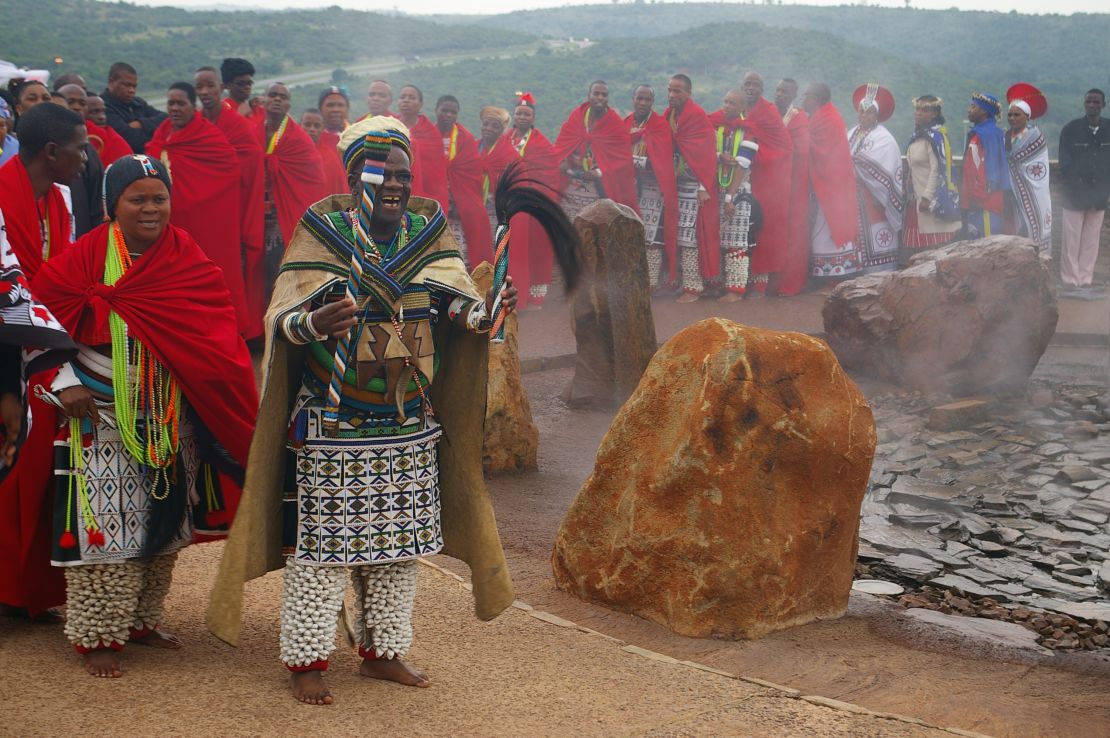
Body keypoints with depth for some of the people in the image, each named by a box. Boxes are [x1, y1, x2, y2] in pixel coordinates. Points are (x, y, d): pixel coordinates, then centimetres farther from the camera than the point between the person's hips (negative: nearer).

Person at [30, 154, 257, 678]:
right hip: (102, 419, -4)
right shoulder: (86, 258, -7)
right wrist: (64, 381, -10)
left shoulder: (189, 261, 2)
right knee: (107, 523, -2)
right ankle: (97, 635, 10)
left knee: (163, 520, 12)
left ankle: (141, 620, 29)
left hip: (171, 421, 4)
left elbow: (218, 337, 1)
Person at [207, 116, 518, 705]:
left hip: (410, 424, 4)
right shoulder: (322, 231, -7)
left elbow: (455, 302, -2)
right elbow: (283, 318, -13)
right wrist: (316, 322, -35)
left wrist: (485, 310, -25)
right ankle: (305, 661, 16)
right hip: (334, 424, -4)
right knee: (321, 544, 0)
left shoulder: (427, 230, 5)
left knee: (398, 543, 13)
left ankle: (382, 651, 29)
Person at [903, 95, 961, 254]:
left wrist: (927, 197, -22)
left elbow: (937, 170, -18)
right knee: (913, 246, 8)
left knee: (934, 245, -6)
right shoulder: (918, 135, 14)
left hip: (932, 199, -9)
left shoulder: (935, 136, -12)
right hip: (916, 198, 9)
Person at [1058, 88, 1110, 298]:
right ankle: (1071, 283, 3)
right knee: (1072, 240, -2)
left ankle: (1086, 282, 12)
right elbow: (1065, 164, -2)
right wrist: (1073, 189, -8)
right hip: (1075, 194, -3)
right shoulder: (1070, 130, -2)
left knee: (1091, 241, 6)